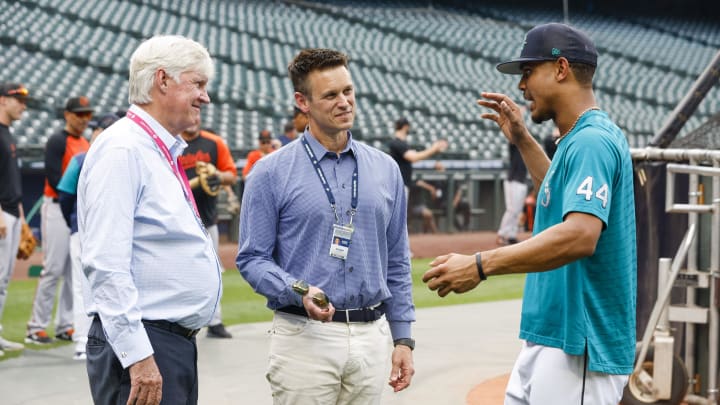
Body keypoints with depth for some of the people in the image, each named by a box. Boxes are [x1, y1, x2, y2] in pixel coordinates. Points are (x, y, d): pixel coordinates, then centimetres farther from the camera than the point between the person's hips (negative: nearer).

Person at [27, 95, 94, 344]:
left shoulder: (87, 144, 17)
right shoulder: (57, 142, -8)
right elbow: (54, 179, -16)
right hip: (58, 209, -8)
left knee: (75, 271, 8)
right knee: (53, 270, -9)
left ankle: (65, 326, 14)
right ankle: (36, 328, -4)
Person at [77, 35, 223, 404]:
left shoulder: (163, 153, 17)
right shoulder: (122, 151, -14)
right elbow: (106, 264, -22)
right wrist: (138, 356, -25)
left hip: (180, 343, 10)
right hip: (141, 349, -10)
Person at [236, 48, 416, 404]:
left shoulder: (385, 169, 10)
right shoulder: (272, 173, -2)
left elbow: (397, 263, 13)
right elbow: (252, 258, -4)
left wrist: (403, 338, 9)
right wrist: (299, 292, -21)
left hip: (371, 336, 4)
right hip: (305, 337, -4)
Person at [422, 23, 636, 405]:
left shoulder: (592, 141, -18)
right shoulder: (579, 138, 15)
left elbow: (580, 235, -32)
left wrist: (481, 265, -35)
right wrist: (523, 141, 28)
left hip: (579, 348, -10)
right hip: (547, 338, 10)